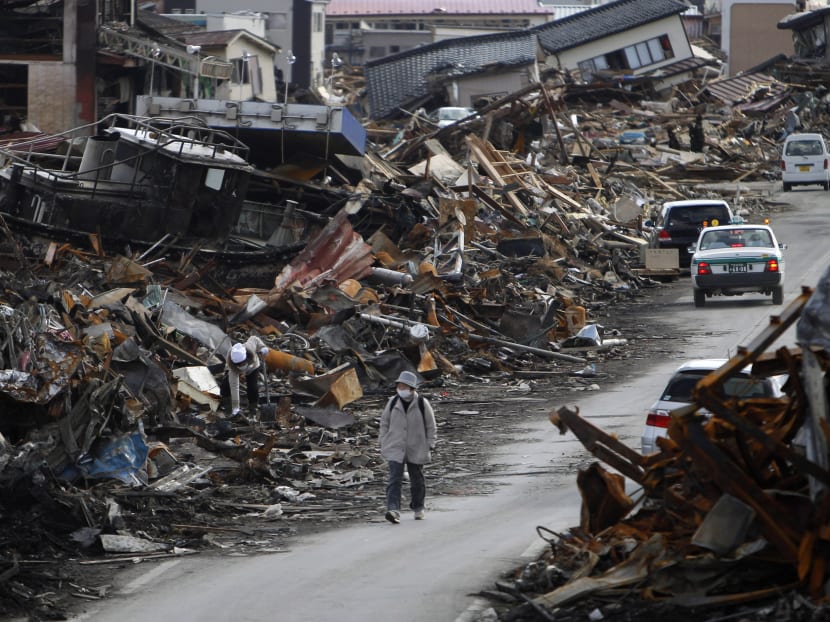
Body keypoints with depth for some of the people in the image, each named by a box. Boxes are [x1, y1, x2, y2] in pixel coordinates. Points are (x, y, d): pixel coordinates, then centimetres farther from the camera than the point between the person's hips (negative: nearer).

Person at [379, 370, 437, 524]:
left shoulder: (422, 404, -7)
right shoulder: (393, 402, -1)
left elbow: (430, 426, 1)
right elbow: (384, 423, 9)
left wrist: (429, 446, -2)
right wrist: (384, 443, 6)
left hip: (416, 449, 0)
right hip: (395, 448, 0)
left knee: (417, 480, 14)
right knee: (394, 479, -15)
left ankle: (418, 508, 33)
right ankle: (393, 510, -25)